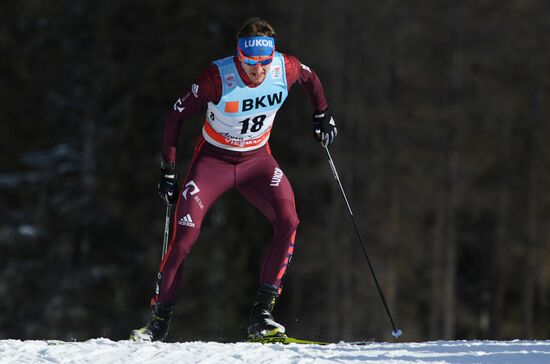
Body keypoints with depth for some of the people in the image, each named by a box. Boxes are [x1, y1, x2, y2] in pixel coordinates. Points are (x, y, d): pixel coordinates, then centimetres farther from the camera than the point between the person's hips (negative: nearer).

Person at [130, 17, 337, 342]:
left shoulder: (286, 68, -17)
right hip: (214, 158, -3)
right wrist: (169, 170, -14)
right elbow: (177, 116, -14)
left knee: (288, 221, -21)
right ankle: (159, 321, 0)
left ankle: (262, 314, -15)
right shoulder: (218, 77, -26)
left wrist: (323, 116, 10)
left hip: (257, 159, 3)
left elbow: (310, 78, 10)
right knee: (185, 235, -15)